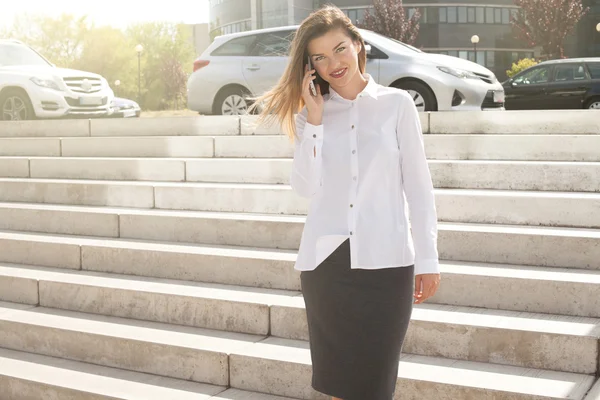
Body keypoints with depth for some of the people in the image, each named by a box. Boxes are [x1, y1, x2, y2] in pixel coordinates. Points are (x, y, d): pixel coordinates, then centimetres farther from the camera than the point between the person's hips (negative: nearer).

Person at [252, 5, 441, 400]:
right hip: (325, 260, 3)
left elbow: (418, 186, 2)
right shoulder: (310, 113, 8)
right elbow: (306, 187, -6)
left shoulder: (397, 104, 2)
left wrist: (428, 259, -1)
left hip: (384, 260, -2)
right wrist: (313, 121, -9)